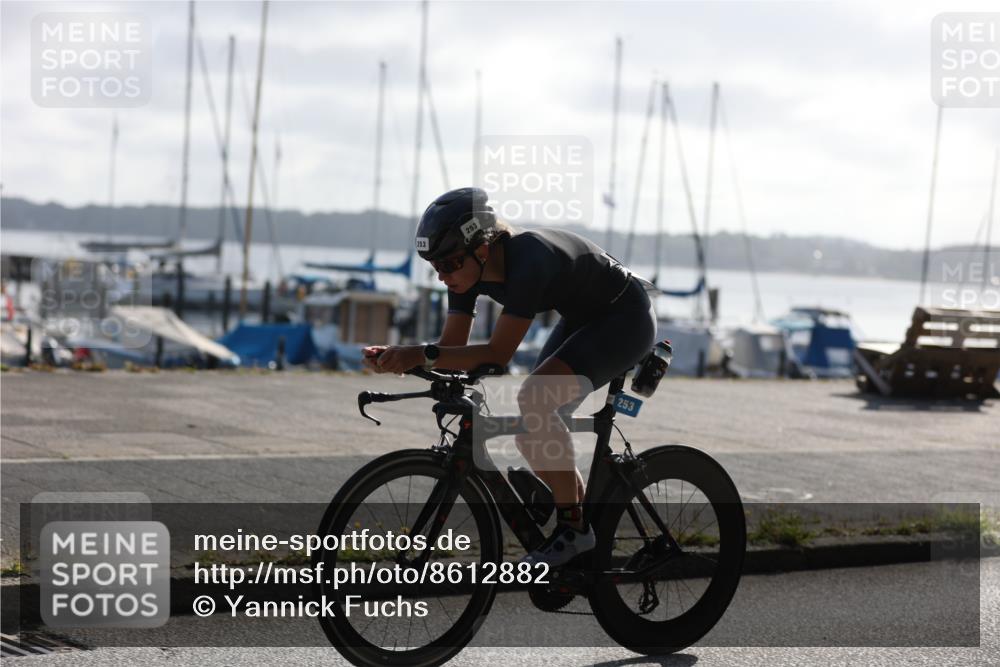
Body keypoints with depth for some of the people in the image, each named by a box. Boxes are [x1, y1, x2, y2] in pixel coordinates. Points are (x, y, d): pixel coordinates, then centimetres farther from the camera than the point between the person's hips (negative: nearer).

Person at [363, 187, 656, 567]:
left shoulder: (529, 260, -35)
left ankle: (572, 527, -17)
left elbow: (497, 355, -35)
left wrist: (421, 354, -42)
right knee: (532, 437, -1)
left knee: (534, 399, -28)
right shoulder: (467, 266, -11)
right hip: (581, 319, 9)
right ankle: (584, 517, 19)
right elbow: (453, 348, -8)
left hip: (626, 318, -9)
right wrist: (397, 358, -26)